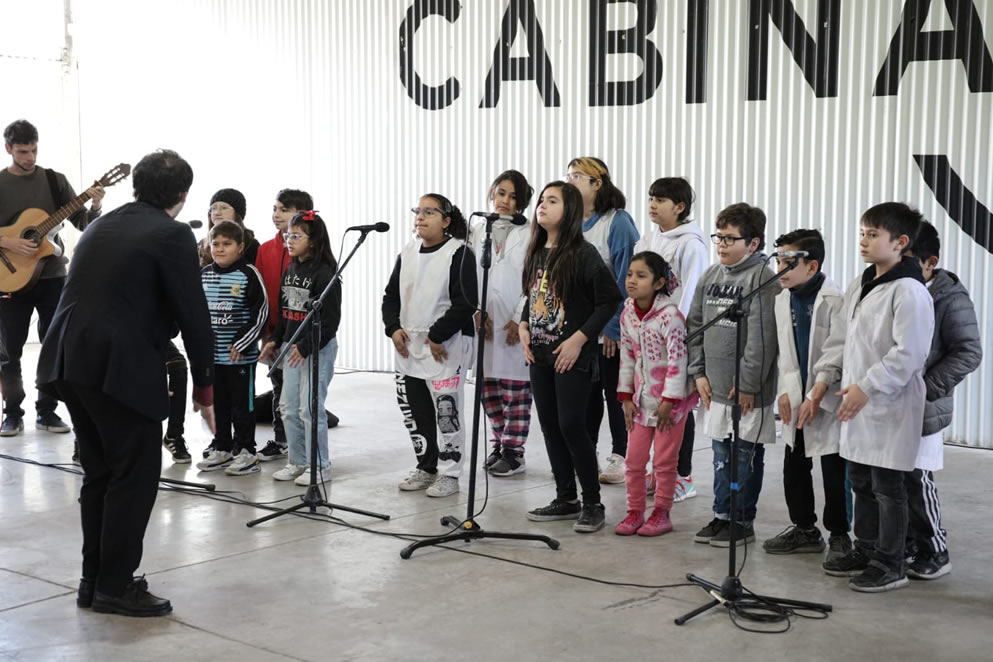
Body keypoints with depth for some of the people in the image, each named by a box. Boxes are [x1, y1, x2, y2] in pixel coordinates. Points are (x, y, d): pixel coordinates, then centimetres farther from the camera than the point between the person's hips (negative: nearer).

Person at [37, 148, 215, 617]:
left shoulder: (101, 226, 19)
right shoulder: (173, 236, -5)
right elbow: (193, 315, -7)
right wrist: (204, 386, 3)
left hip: (69, 362, 8)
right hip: (120, 367, -8)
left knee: (99, 473, 16)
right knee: (135, 475, 2)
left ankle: (94, 580, 23)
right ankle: (116, 587, 6)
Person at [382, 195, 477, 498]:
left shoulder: (459, 253, -7)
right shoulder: (407, 254, 13)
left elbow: (466, 303, -14)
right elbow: (391, 296, 17)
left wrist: (438, 336, -15)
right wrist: (394, 328, 0)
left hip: (446, 347, -7)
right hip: (408, 346, 7)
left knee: (446, 411, -4)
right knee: (414, 412, 11)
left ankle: (449, 473, 7)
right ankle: (426, 468, 24)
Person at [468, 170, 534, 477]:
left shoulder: (528, 234, -1)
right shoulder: (477, 231, 12)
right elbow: (469, 276, 7)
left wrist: (520, 319, -12)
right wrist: (477, 313, -5)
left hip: (516, 324, -4)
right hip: (484, 322, 4)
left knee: (516, 388, -1)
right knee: (489, 387, 10)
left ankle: (513, 452, 6)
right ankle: (499, 445, 23)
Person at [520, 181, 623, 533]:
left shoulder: (583, 253, -12)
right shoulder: (536, 253, 9)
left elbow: (610, 300, -14)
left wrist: (579, 339, -17)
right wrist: (524, 327, 4)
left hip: (572, 356, -7)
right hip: (540, 354, 7)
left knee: (571, 425, -7)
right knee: (550, 426, 10)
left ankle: (593, 504, 5)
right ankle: (566, 499, 22)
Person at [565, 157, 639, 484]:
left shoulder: (618, 222, -11)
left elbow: (625, 277, -13)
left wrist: (614, 326, -15)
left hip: (610, 329, -5)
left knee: (615, 392, 4)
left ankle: (621, 458, 15)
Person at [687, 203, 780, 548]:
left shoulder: (762, 278, -12)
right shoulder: (710, 276, 9)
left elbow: (762, 337, -17)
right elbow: (695, 325, 14)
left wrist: (749, 384, -17)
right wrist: (699, 371, 7)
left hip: (748, 390, -6)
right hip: (716, 386, 7)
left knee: (746, 455, 4)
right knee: (721, 455, 14)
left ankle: (743, 521, 14)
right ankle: (721, 515, 24)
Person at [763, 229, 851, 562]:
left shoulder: (833, 300, -17)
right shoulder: (783, 299, 6)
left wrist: (819, 397, -18)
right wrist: (785, 391, 5)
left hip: (829, 402, -7)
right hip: (797, 399, 7)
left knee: (834, 470, 2)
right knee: (794, 466, 13)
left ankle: (839, 535, 16)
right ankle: (804, 529, 27)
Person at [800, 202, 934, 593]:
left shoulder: (909, 291, -15)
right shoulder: (859, 286, 11)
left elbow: (908, 354, -20)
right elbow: (840, 338, 16)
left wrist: (867, 387, -22)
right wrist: (823, 380, 7)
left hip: (891, 407, -8)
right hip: (856, 403, 8)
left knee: (887, 486, 1)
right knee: (861, 482, 17)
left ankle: (891, 565, 12)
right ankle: (866, 551, 31)